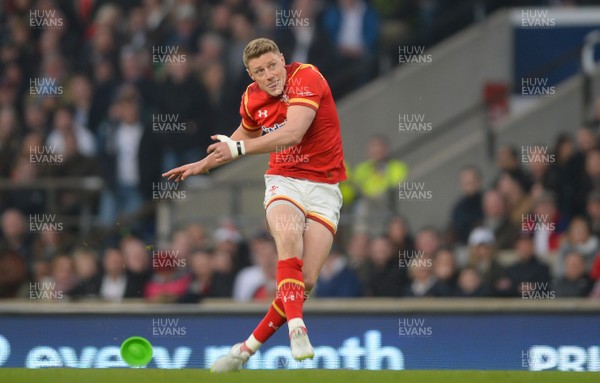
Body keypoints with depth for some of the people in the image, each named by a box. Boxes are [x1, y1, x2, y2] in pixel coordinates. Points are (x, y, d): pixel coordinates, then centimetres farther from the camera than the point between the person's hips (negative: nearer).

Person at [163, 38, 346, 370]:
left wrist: (238, 149, -31)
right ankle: (297, 330, -42)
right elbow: (247, 134, 28)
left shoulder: (306, 78, -15)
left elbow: (292, 134, -30)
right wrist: (205, 164, 30)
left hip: (324, 187, -2)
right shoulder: (252, 99, 3)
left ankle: (249, 347, 3)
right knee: (288, 235, -34)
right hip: (284, 181, 2)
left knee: (306, 281, -11)